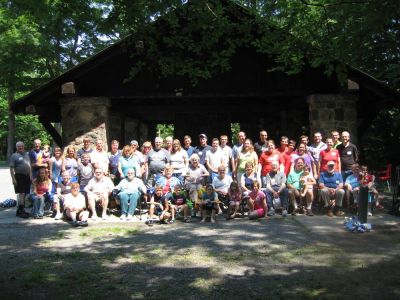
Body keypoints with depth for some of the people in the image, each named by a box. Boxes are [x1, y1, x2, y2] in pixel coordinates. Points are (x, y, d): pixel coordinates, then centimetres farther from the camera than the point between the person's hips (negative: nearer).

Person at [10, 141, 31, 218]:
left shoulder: (26, 154, 15)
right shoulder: (14, 156, -4)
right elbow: (11, 168, -9)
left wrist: (30, 176, 15)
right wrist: (13, 179, -15)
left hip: (27, 176, 6)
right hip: (19, 176, -6)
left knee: (25, 193, 9)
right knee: (21, 193, -9)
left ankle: (21, 210, 18)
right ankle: (20, 211, -6)